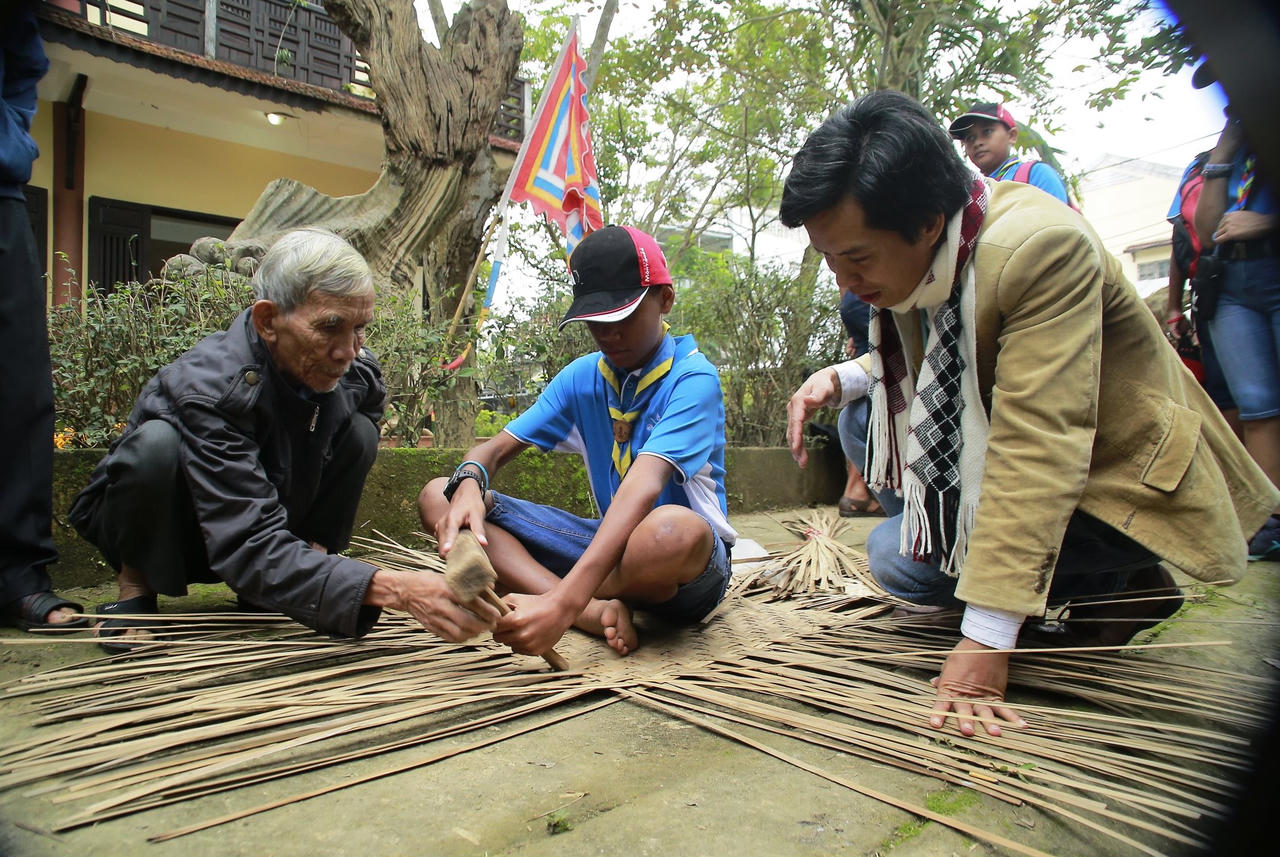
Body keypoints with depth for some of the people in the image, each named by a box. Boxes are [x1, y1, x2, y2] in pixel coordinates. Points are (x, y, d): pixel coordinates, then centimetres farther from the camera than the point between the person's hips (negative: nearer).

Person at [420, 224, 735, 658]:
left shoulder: (692, 378, -15)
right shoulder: (583, 376, 4)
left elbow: (642, 487, -31)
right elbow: (498, 446, 2)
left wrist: (564, 602, -43)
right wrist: (468, 483, -25)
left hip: (691, 565, -5)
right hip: (610, 539, 6)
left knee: (676, 529, -45)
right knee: (437, 496, -7)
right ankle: (598, 613, -23)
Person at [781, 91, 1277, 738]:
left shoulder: (1042, 247, -31)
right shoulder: (906, 250, -7)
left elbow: (1037, 445, -36)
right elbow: (917, 360, 12)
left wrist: (985, 641, -38)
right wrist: (844, 377, -11)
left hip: (1118, 479, -8)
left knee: (899, 559, -17)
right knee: (867, 423, -1)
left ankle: (1120, 587, 2)